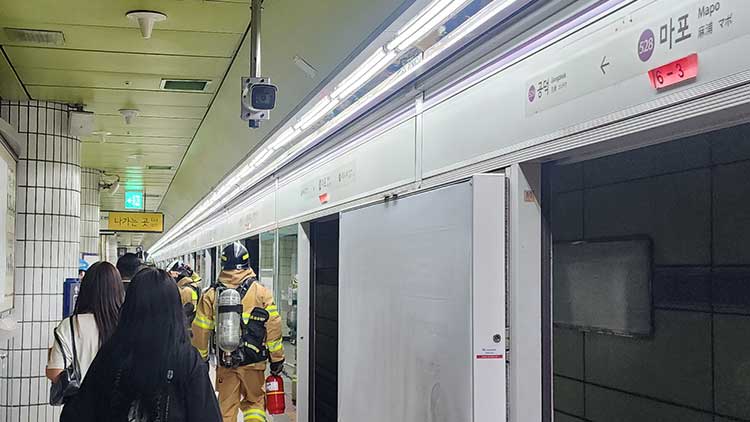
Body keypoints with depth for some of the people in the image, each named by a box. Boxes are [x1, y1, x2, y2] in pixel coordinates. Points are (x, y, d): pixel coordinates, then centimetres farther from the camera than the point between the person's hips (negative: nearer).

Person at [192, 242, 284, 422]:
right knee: (254, 401, 14)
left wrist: (201, 359, 14)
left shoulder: (211, 295, 0)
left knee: (226, 407, 11)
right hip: (253, 361, -1)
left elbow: (200, 331, 2)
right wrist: (277, 359, 4)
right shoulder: (261, 292, -4)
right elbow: (273, 328, -5)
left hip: (224, 362, 1)